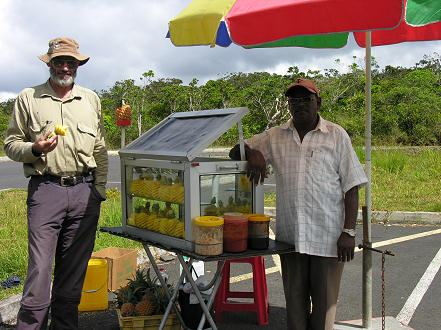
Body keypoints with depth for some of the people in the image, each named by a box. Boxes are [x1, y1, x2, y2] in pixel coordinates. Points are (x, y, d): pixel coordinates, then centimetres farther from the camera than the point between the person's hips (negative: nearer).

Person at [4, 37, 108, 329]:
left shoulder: (91, 99, 16)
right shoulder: (28, 98, 9)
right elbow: (11, 144, 9)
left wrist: (99, 190, 9)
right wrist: (34, 149, -12)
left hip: (84, 191, 3)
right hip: (45, 189, -2)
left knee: (74, 272, 7)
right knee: (39, 270, -9)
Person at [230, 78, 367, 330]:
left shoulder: (337, 135, 3)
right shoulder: (274, 137, 10)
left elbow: (352, 186, 0)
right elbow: (235, 152, 15)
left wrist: (349, 231, -8)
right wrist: (253, 153, -9)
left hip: (328, 236, -2)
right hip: (289, 235, 3)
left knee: (324, 301, 6)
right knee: (295, 300, 11)